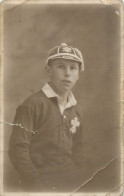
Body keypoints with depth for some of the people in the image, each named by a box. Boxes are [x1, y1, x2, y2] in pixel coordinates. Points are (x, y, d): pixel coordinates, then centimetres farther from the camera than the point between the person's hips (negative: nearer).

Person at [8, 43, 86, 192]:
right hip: (40, 187, -5)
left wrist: (76, 182, 5)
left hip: (70, 187, 6)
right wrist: (37, 185, -14)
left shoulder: (76, 110, 8)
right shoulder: (33, 104, -11)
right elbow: (18, 150, -15)